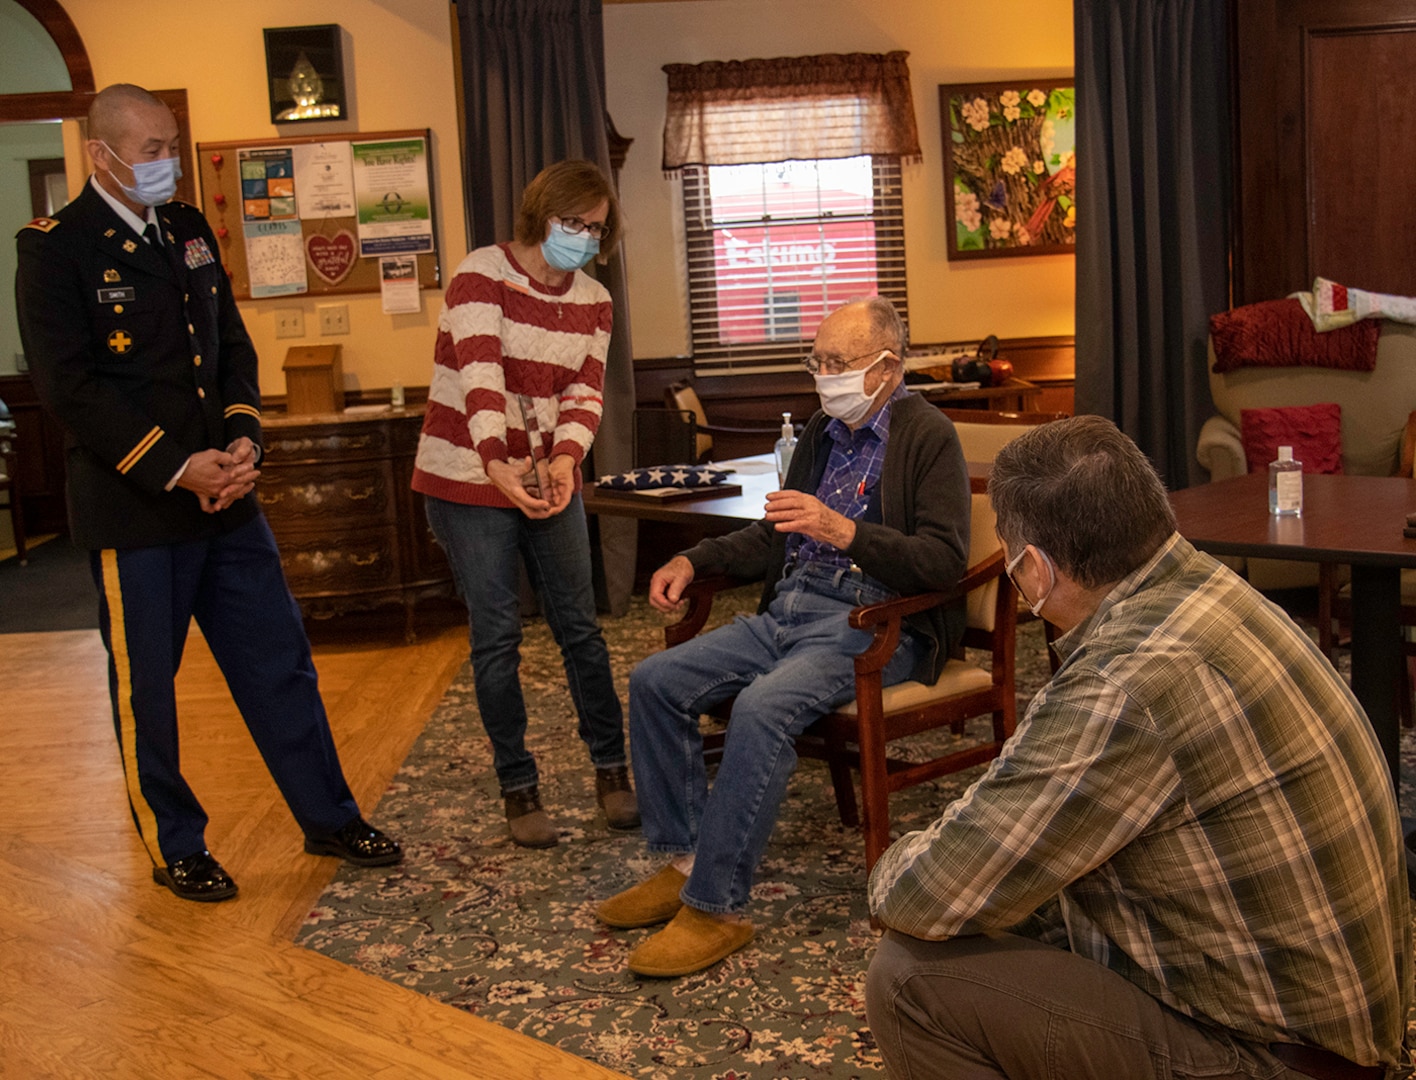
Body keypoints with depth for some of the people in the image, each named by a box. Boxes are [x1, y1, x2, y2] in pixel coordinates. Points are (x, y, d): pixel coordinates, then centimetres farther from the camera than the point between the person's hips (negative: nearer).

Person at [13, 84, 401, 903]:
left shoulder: (190, 230, 10)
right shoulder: (56, 249, -10)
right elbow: (70, 387, -15)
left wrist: (244, 439, -6)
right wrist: (177, 467, -20)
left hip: (226, 496, 6)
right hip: (133, 509, -6)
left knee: (281, 662, 11)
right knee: (146, 689, 8)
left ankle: (330, 818, 24)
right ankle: (176, 848, 25)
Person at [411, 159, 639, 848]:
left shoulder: (593, 302, 7)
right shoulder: (483, 275, -11)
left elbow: (585, 393, -3)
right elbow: (480, 376, -24)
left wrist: (565, 460, -23)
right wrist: (497, 464, -38)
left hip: (548, 480, 5)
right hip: (469, 480, -5)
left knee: (579, 627, 6)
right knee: (497, 636, -2)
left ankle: (611, 768, 20)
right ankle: (517, 787, 10)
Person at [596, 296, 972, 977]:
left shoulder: (926, 435, -5)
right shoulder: (822, 433, 19)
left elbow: (946, 561, -15)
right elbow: (774, 537, 29)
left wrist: (844, 531, -26)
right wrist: (694, 561, 14)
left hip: (873, 625, -8)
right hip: (788, 612, 8)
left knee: (761, 708, -33)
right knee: (656, 681, -8)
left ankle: (716, 908, -22)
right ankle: (682, 862, 2)